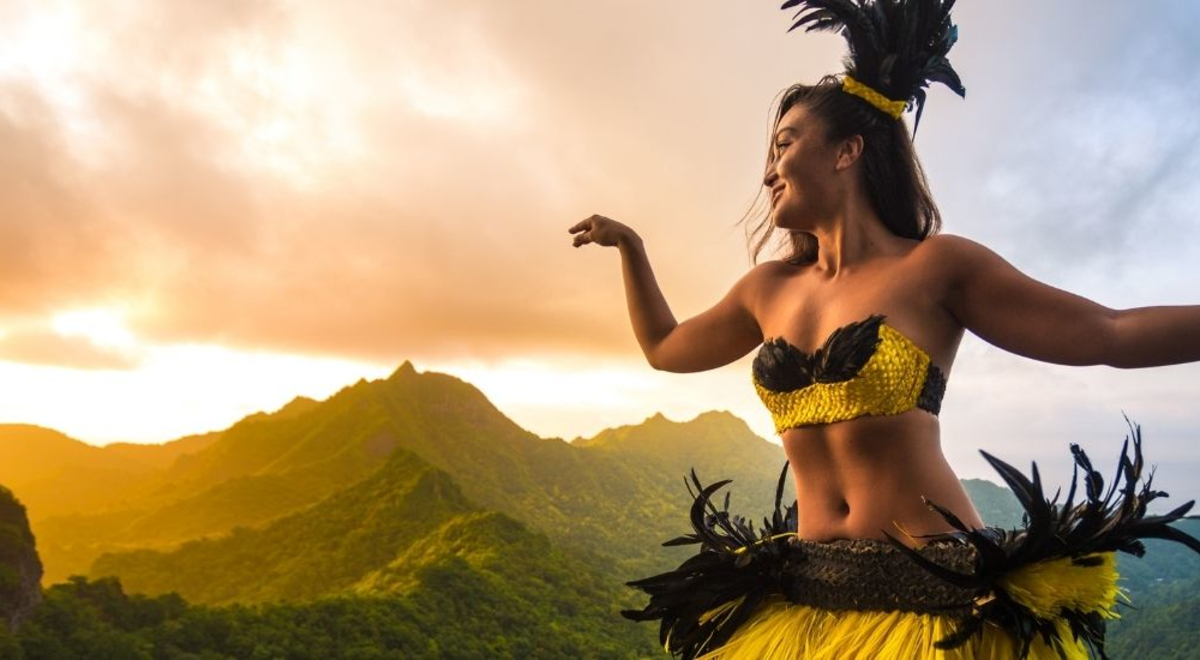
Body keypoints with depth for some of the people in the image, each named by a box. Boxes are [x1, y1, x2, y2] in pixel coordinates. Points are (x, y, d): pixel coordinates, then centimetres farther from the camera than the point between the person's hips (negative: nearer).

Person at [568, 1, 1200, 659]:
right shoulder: (768, 289, 7)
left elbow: (1113, 333, -4)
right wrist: (629, 245, 23)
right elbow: (665, 347, 21)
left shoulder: (934, 266, -5)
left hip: (937, 591, -4)